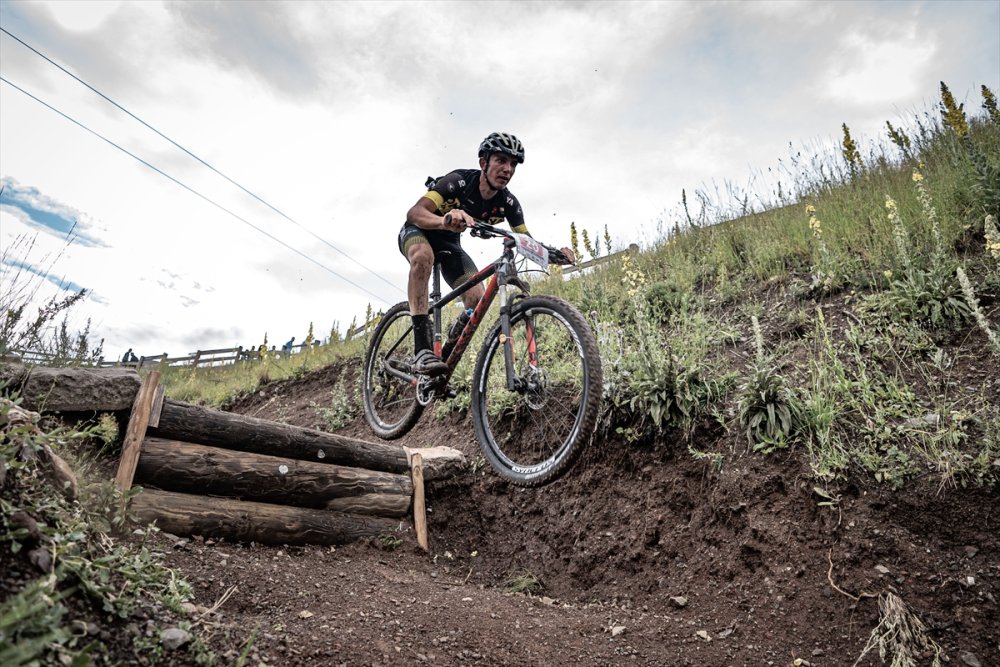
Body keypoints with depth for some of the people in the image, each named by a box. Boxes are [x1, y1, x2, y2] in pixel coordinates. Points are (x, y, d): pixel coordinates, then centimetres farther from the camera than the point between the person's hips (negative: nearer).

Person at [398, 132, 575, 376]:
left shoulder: (508, 203, -16)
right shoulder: (458, 182, -30)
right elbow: (414, 213, -41)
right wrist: (445, 220, -63)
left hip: (449, 243, 5)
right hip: (418, 231, -5)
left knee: (477, 299, -16)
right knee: (423, 256, -40)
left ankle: (446, 358, -1)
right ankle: (423, 351, -43)